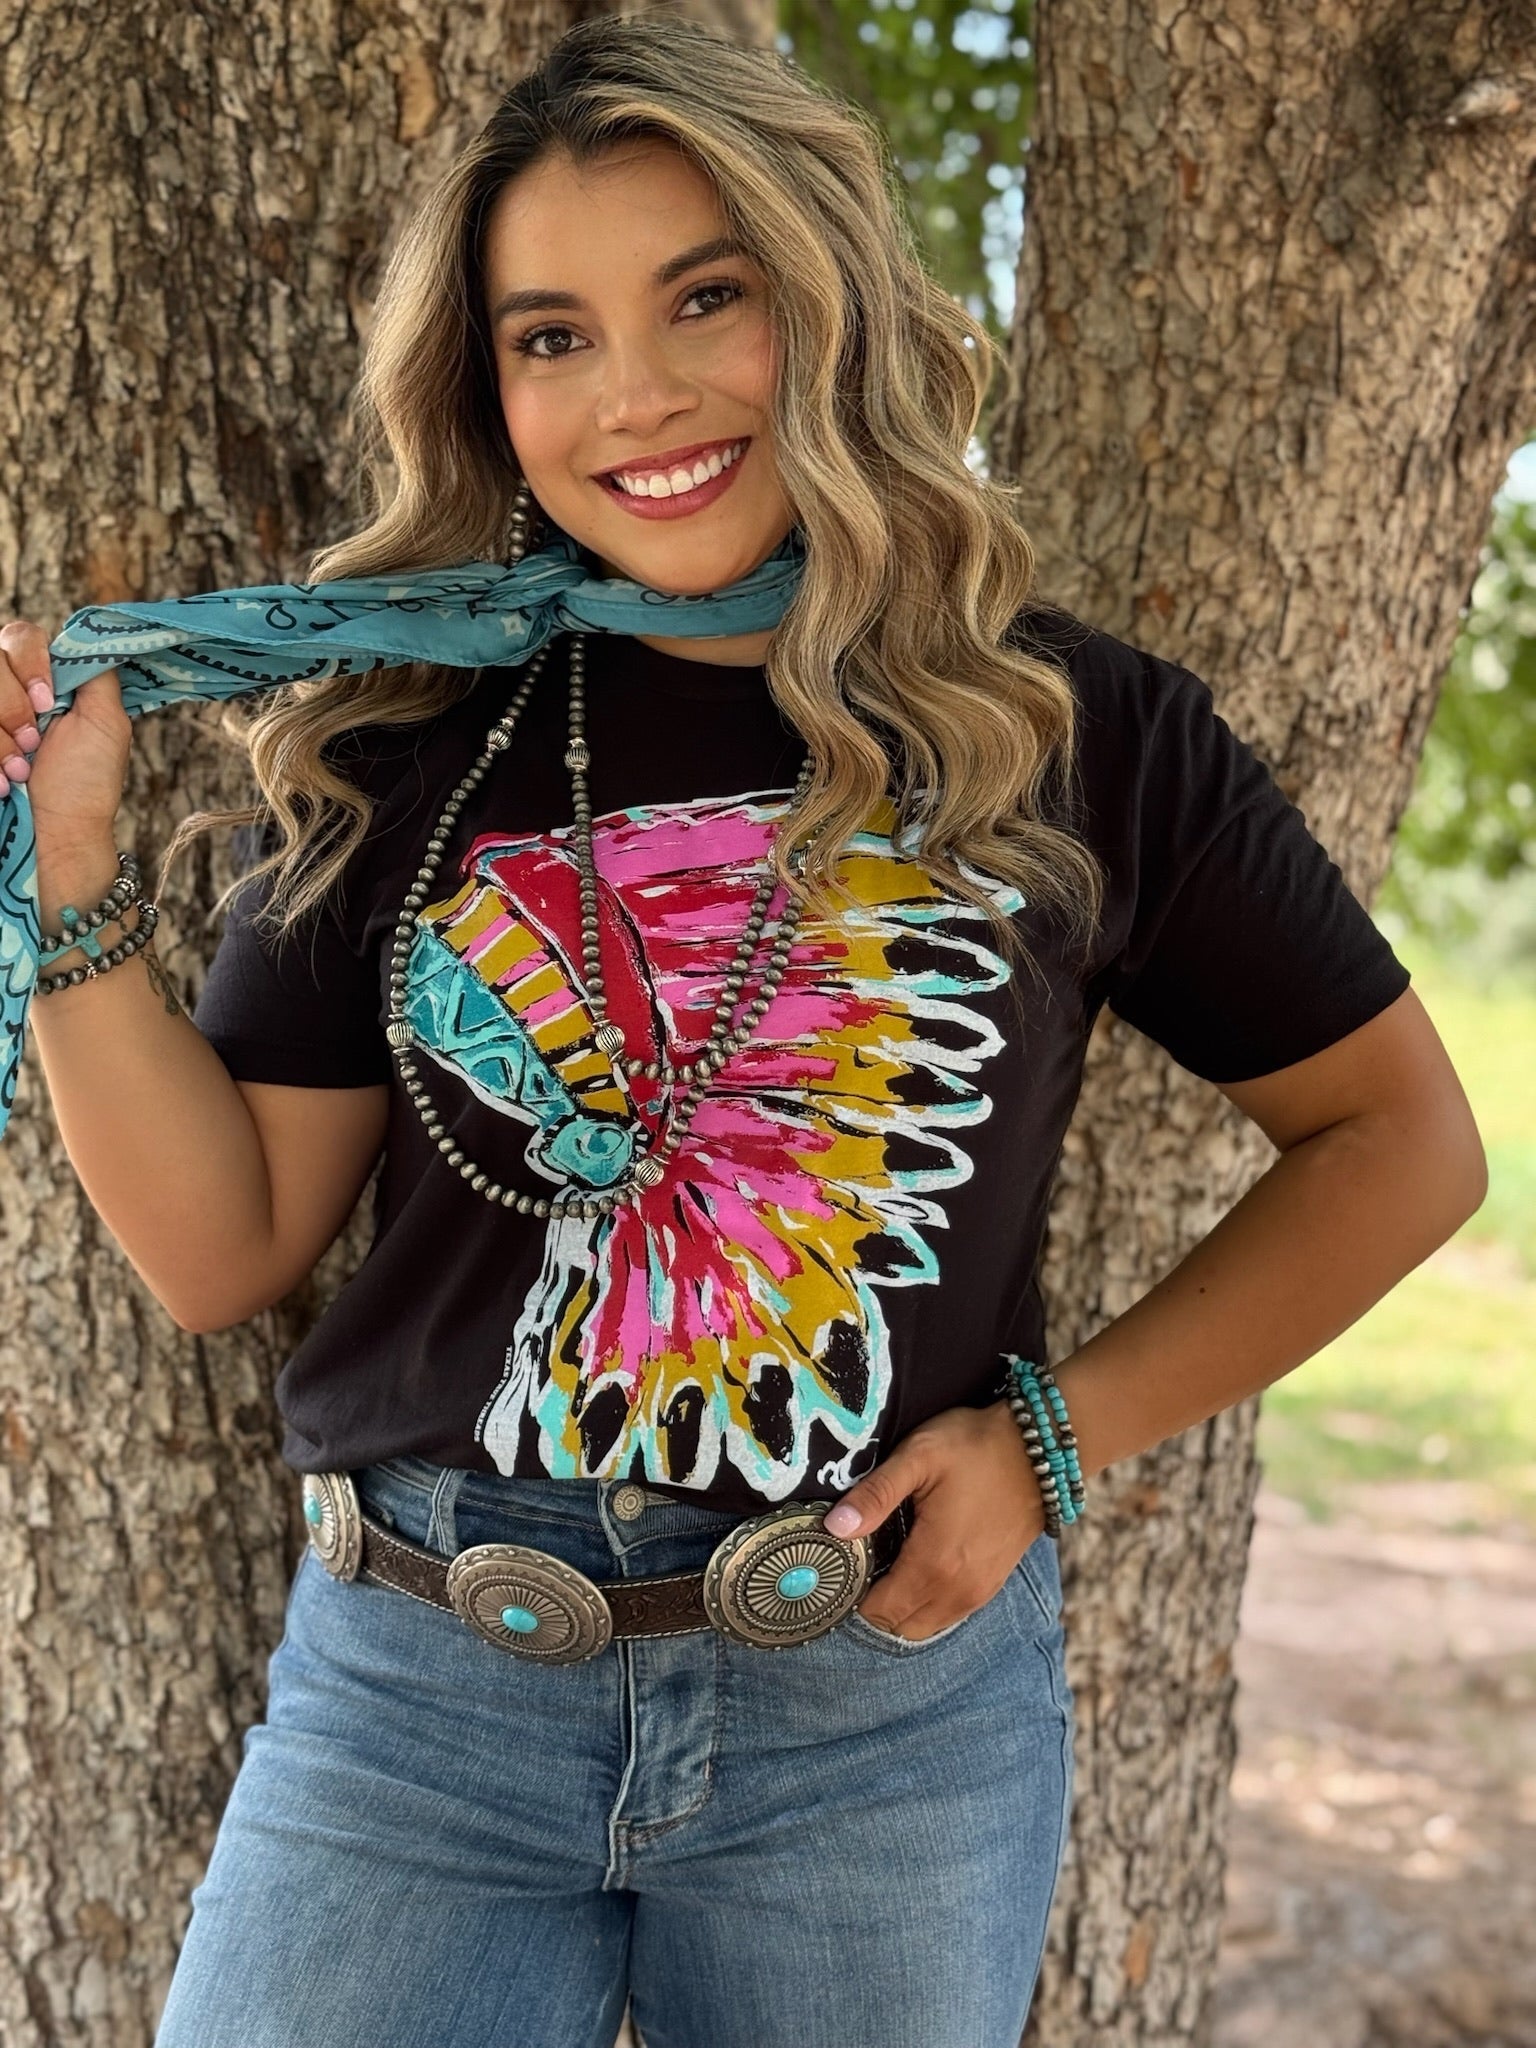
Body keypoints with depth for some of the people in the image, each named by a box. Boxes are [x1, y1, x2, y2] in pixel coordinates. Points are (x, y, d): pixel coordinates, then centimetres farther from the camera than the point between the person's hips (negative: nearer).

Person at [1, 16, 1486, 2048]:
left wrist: (1062, 1433, -4)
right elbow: (223, 1246, 0)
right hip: (417, 1694, 1)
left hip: (890, 1709, 0)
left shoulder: (1072, 729, -4)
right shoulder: (398, 748, 0)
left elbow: (1396, 1140, 5)